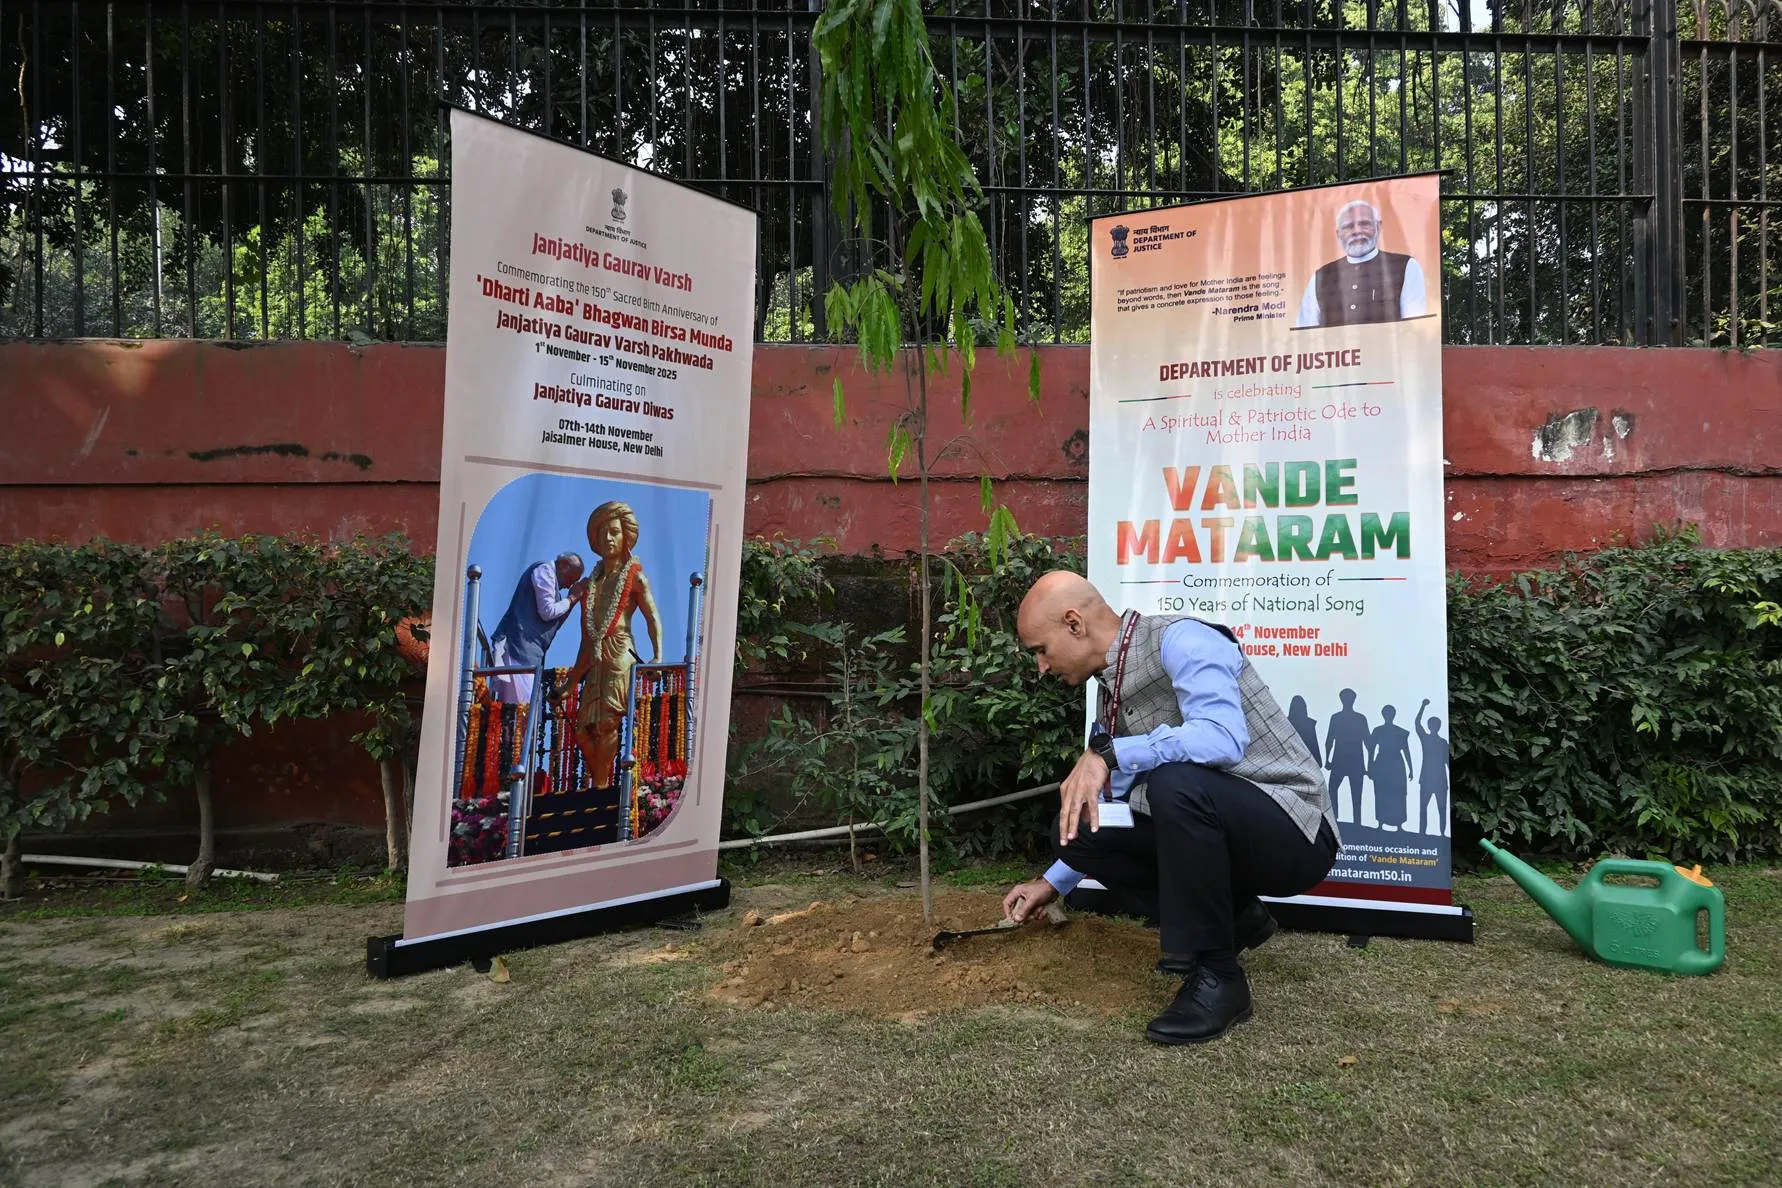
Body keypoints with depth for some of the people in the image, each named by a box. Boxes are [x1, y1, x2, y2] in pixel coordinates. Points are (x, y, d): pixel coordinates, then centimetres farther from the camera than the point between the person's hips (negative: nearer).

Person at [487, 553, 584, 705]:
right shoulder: (545, 570, -2)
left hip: (527, 649, 10)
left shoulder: (549, 576, 25)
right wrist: (570, 599, 0)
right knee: (522, 704, -17)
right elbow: (547, 612, -13)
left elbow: (552, 622, 23)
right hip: (520, 646, -10)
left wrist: (571, 601, 15)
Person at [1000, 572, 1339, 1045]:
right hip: (1214, 826, 9)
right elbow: (1108, 809, 21)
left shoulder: (1180, 639, -16)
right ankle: (1232, 915, 12)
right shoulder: (1113, 690, 9)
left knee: (1175, 783, -35)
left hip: (1295, 832, -8)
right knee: (1079, 828, -1)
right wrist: (1052, 882, 24)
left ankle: (1216, 977, -15)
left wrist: (1108, 753, -31)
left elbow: (1223, 737, -36)